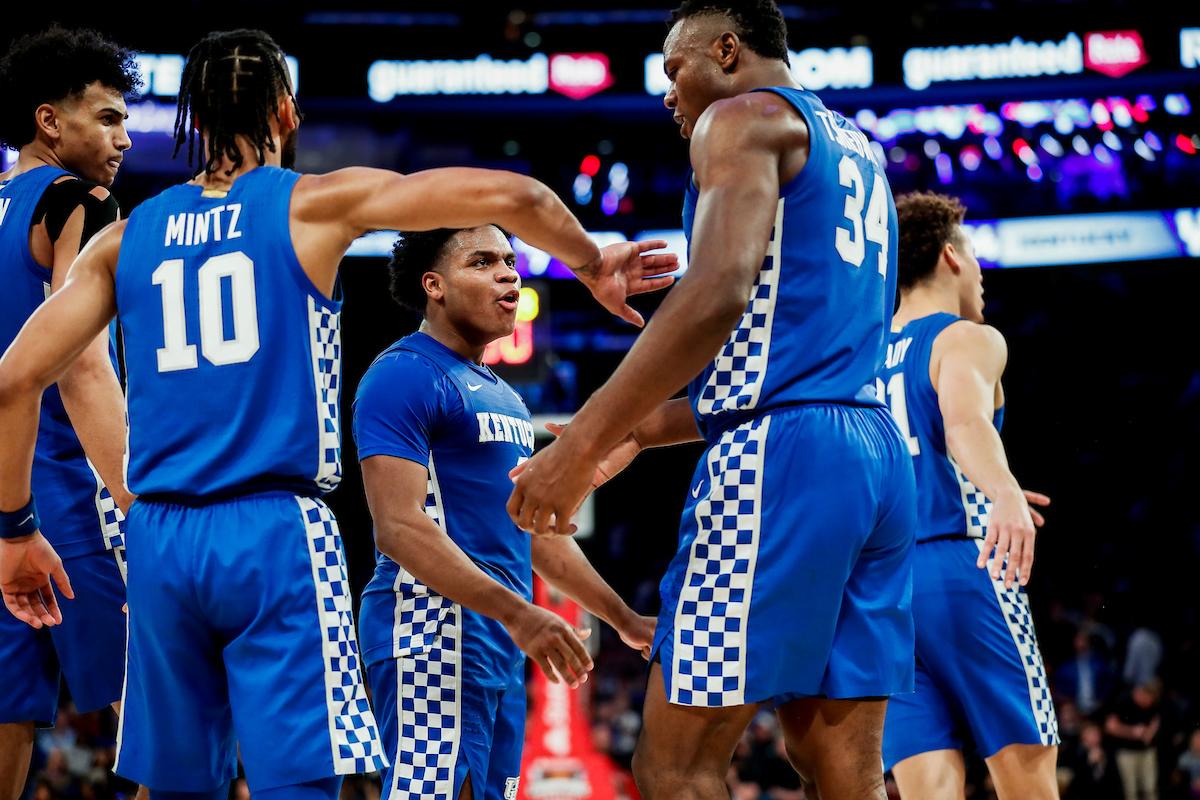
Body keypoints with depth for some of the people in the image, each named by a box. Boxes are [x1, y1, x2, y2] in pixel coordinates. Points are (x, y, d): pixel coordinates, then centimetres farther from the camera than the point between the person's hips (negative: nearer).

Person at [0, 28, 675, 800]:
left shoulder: (126, 238, 11)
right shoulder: (318, 203, 1)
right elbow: (508, 195, -5)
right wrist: (591, 263, 13)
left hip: (161, 538, 4)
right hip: (277, 532, -4)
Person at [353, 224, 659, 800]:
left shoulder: (502, 397, 23)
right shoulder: (403, 376, -8)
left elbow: (536, 530, 29)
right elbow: (400, 527, -18)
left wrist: (624, 619, 24)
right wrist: (516, 612, -25)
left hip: (501, 645, 10)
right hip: (435, 631, -10)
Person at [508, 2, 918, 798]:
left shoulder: (743, 117, -1)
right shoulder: (855, 149, 26)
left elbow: (719, 293, -18)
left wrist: (583, 441, -20)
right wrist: (642, 430, 27)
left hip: (779, 459, -9)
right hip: (879, 458, 9)